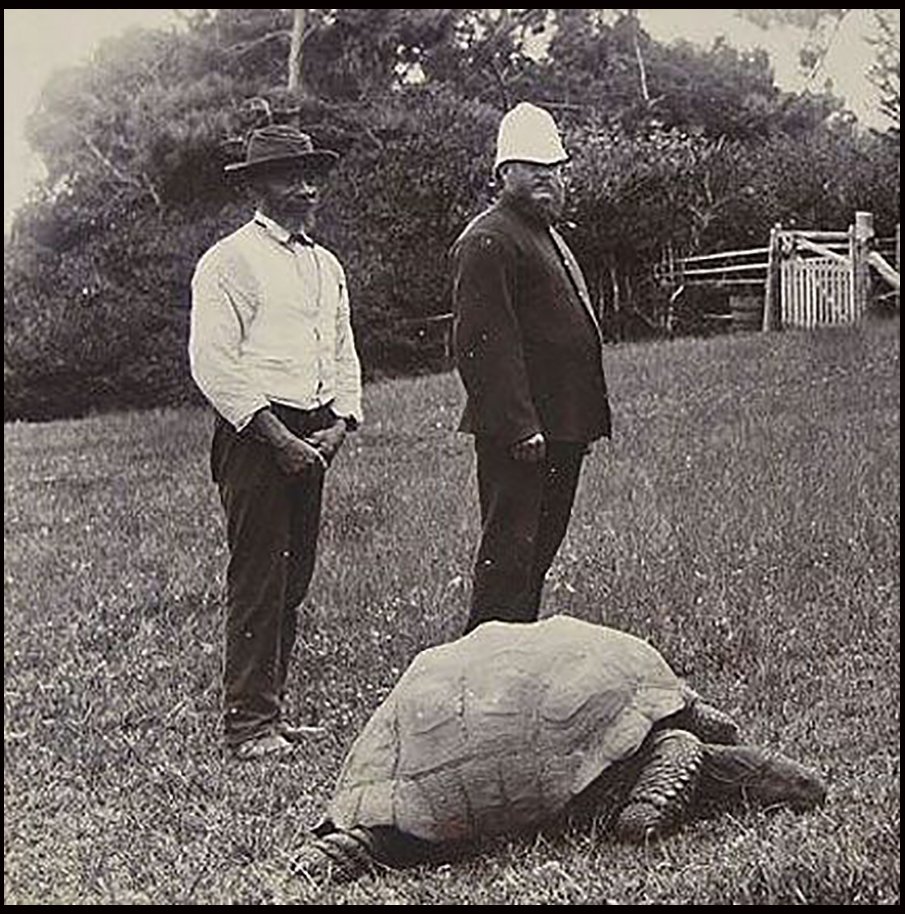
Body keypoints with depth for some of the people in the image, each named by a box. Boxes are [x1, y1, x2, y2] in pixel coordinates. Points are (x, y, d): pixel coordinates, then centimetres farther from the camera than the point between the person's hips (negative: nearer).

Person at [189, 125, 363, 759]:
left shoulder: (326, 266, 18)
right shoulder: (230, 260, -6)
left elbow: (344, 356, 22)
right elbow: (213, 363, -13)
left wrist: (337, 424, 3)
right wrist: (278, 437, -16)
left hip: (313, 438, 7)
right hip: (255, 436, -7)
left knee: (295, 579, 9)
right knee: (259, 580, -7)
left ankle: (272, 710, 18)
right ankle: (249, 722, -1)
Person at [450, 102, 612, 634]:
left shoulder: (549, 236, 22)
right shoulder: (488, 241, -12)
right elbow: (485, 341, -20)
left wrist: (589, 420, 22)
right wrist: (519, 426, -25)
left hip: (561, 430, 10)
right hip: (519, 432, -10)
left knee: (540, 549, 15)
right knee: (509, 549, -6)